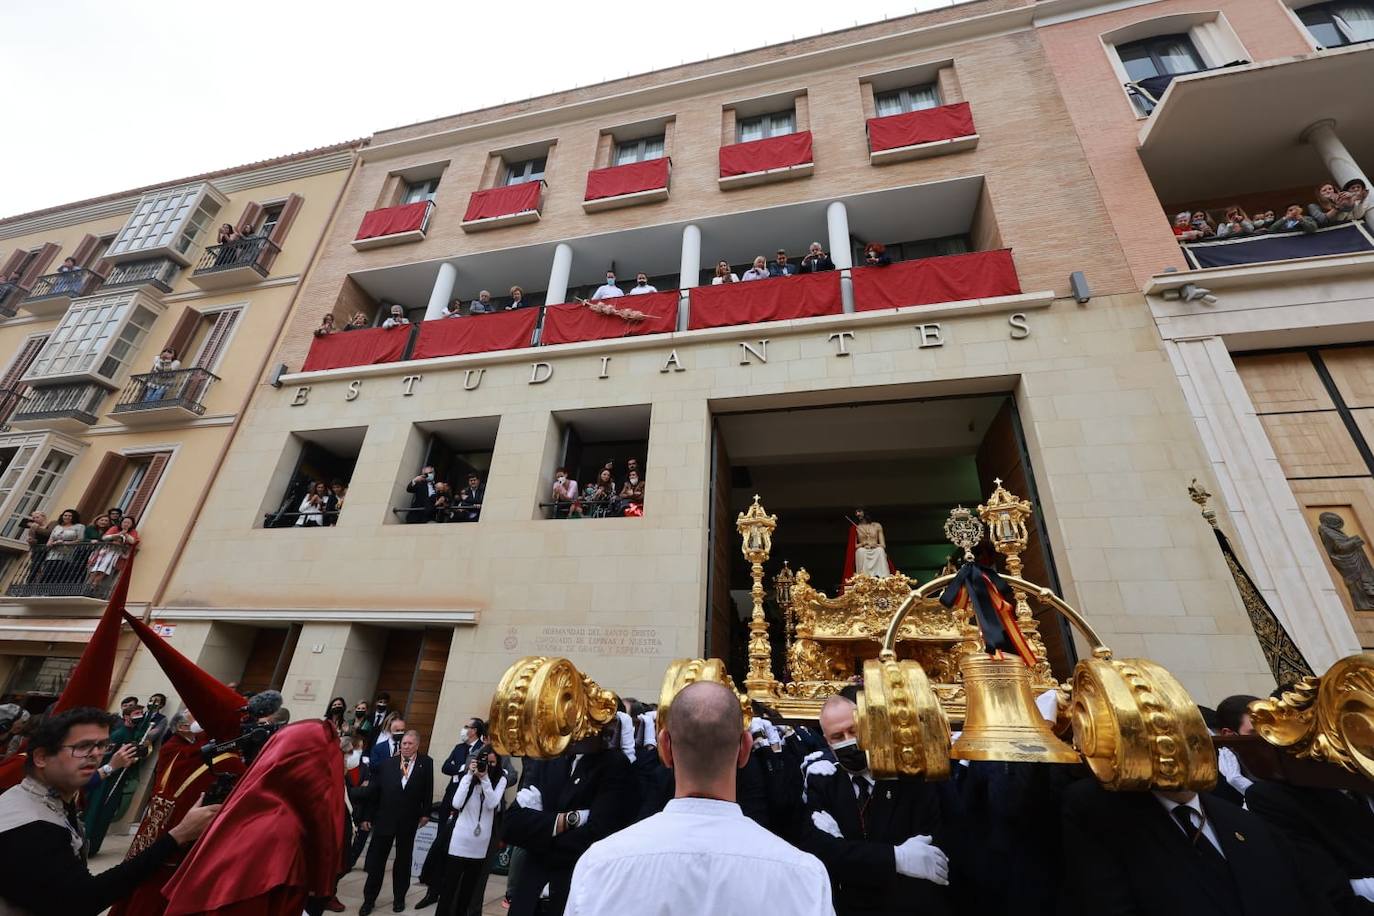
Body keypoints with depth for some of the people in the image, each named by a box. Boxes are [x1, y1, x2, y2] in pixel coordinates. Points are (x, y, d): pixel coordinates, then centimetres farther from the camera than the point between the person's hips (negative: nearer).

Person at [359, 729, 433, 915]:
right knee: (376, 860, 8)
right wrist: (368, 816, 2)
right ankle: (369, 899, 27)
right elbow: (375, 791, 2)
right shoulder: (386, 763, -2)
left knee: (403, 860, 14)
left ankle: (399, 897, 31)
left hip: (409, 820, -1)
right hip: (384, 817, 1)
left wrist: (425, 813, -5)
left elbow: (428, 790, -3)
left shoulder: (426, 763, -7)